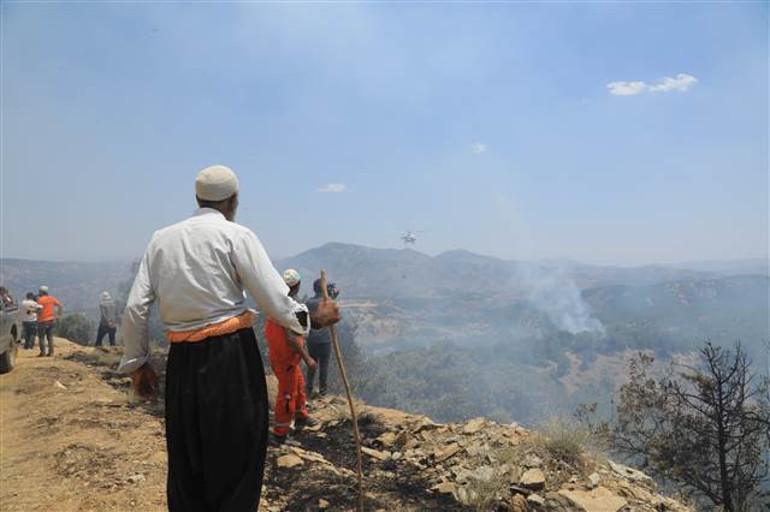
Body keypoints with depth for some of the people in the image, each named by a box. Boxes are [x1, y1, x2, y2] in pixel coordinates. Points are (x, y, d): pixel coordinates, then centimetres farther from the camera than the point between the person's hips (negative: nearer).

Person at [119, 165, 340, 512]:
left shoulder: (161, 239, 8)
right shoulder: (235, 235, -6)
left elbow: (134, 308, 5)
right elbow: (276, 302, -10)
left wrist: (137, 363, 15)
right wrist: (313, 319, 7)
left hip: (182, 360, 5)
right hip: (231, 356, -5)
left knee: (185, 464, 19)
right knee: (236, 462, 10)